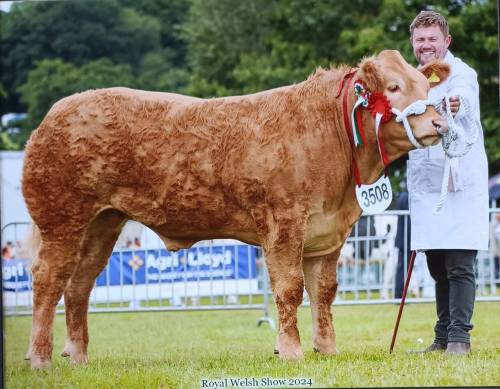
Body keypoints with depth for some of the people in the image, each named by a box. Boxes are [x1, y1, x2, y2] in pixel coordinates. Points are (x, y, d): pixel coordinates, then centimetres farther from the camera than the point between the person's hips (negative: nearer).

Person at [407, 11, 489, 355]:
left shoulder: (461, 73, -8)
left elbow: (462, 95, -33)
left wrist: (455, 104, -54)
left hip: (461, 183, -7)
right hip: (426, 185, 7)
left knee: (459, 265, -9)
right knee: (438, 267, 10)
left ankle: (459, 337, -6)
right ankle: (443, 337, 17)